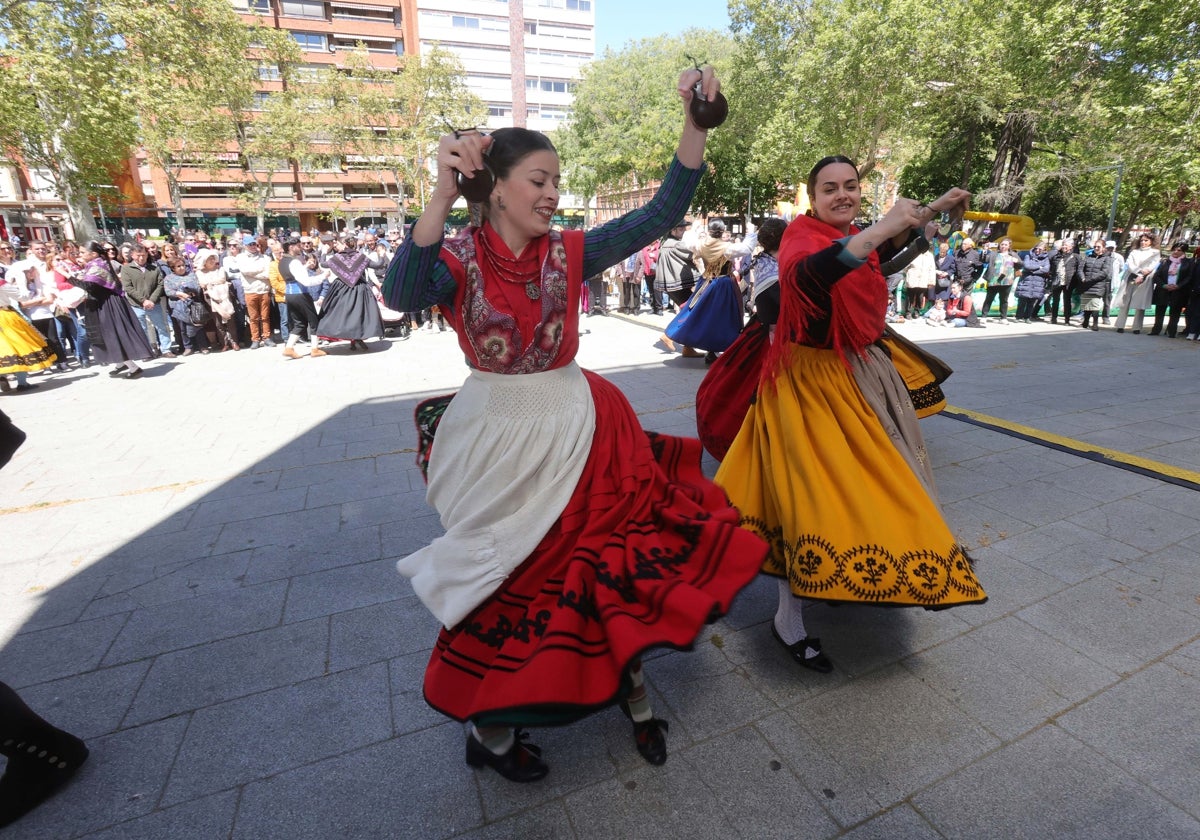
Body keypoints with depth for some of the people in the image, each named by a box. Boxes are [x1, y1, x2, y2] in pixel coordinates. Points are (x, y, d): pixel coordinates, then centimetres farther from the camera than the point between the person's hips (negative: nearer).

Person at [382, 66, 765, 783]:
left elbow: (661, 213, -5)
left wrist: (698, 123, -14)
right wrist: (443, 195, -36)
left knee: (613, 565, 10)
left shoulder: (570, 252, 0)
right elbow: (402, 296, -28)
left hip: (577, 433, 3)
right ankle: (488, 730, 40)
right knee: (505, 585, 12)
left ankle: (632, 685, 39)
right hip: (498, 441, -2)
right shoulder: (460, 258, -8)